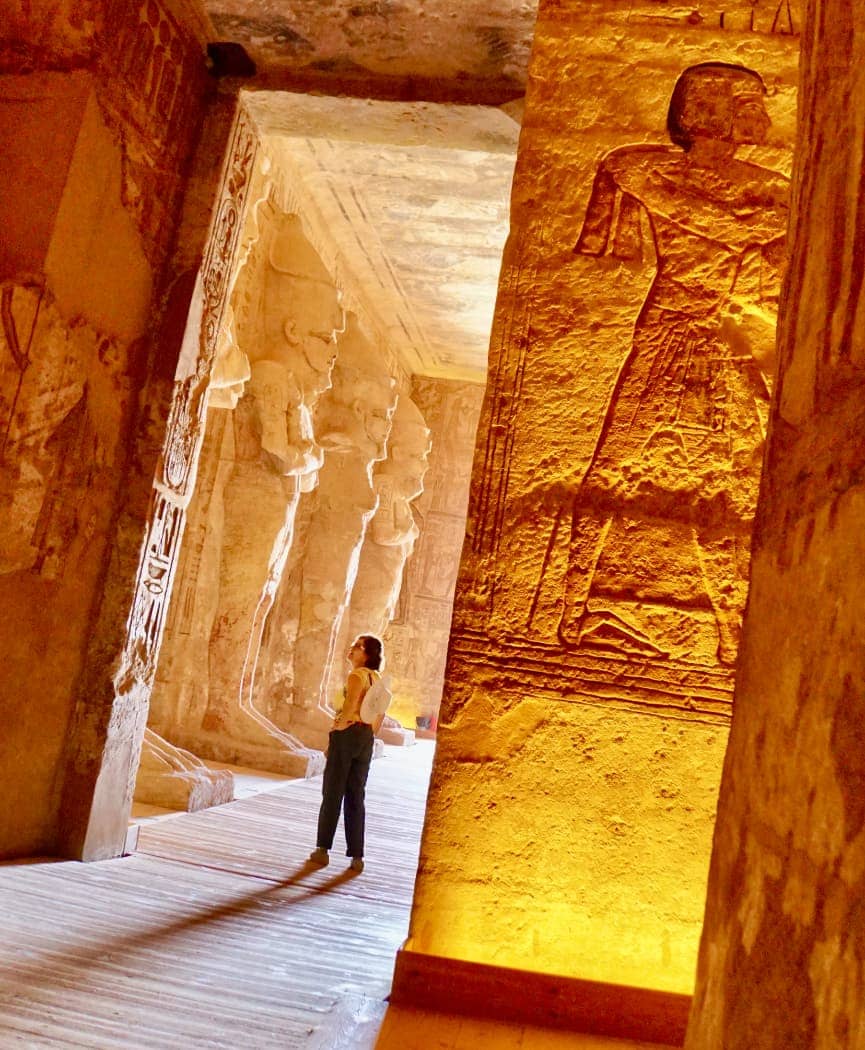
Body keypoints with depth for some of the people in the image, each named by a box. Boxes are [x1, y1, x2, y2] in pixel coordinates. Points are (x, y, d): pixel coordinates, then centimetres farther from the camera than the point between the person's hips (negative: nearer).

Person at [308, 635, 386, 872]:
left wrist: (338, 731, -15)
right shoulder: (378, 679, 12)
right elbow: (380, 716, 17)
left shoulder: (356, 675, -12)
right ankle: (357, 856, 9)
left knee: (332, 793, 4)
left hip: (347, 734, -7)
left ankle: (322, 849, 8)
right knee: (356, 797, 10)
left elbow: (349, 707, -24)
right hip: (366, 738, 7)